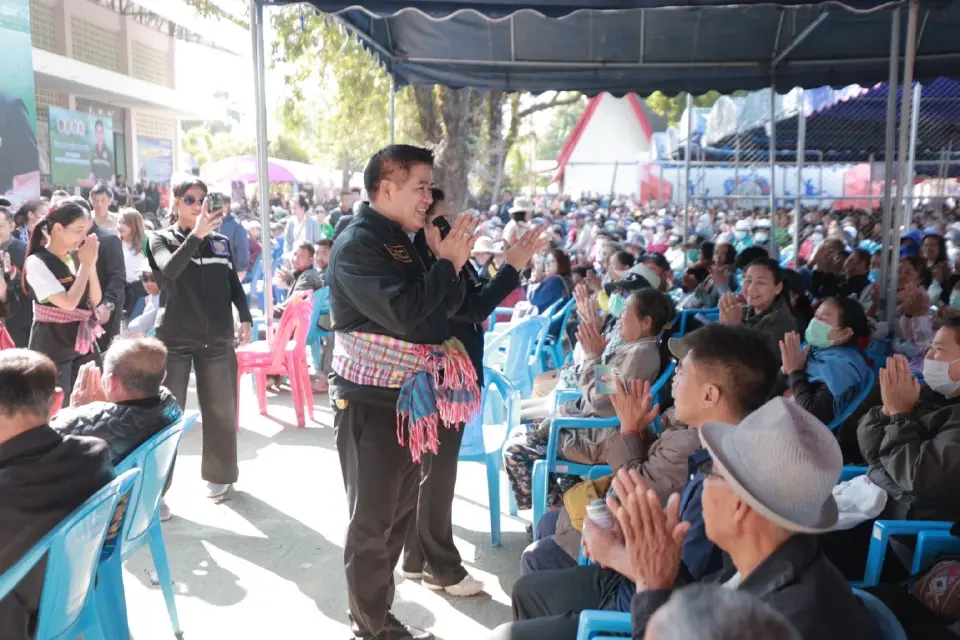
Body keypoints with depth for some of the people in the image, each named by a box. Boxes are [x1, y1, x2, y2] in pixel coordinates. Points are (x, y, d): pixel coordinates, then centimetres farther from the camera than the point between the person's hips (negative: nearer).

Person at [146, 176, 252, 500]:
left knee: (220, 409, 10)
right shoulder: (161, 239, -1)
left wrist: (245, 318, 3)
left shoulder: (220, 241, 7)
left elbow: (234, 284, 15)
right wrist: (196, 234, -32)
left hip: (217, 338, 3)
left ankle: (219, 475, 26)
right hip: (174, 339, -3)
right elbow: (169, 270, -22)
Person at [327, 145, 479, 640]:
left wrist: (450, 264, -4)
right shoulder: (357, 244, -17)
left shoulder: (401, 241, 10)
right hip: (371, 402, -9)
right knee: (372, 520, 3)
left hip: (406, 398, 9)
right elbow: (403, 314, -29)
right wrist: (446, 263, -17)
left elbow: (442, 307, 12)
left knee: (399, 513, 18)